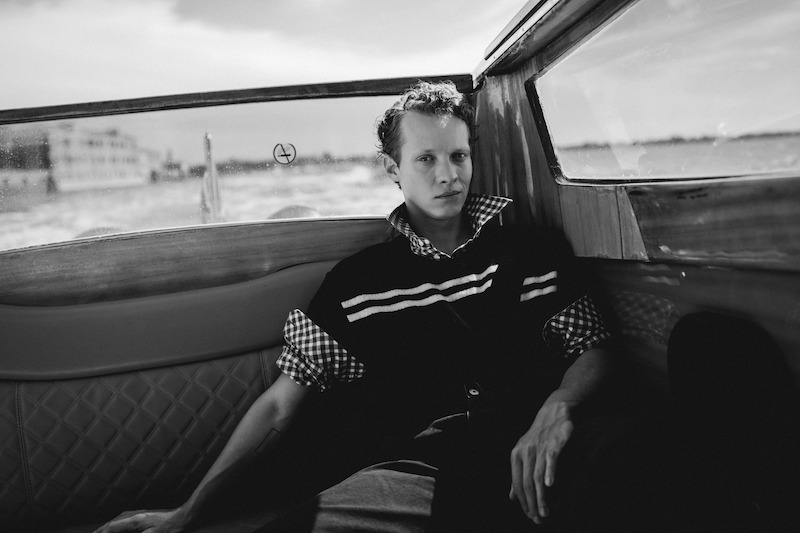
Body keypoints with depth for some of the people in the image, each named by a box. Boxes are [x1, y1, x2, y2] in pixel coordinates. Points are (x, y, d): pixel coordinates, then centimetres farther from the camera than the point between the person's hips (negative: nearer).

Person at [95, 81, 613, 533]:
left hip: (526, 466, 3)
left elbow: (594, 351, 13)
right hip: (413, 473, -2)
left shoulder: (535, 251, 13)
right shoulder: (358, 281, 11)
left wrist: (557, 408, -12)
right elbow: (280, 405, 10)